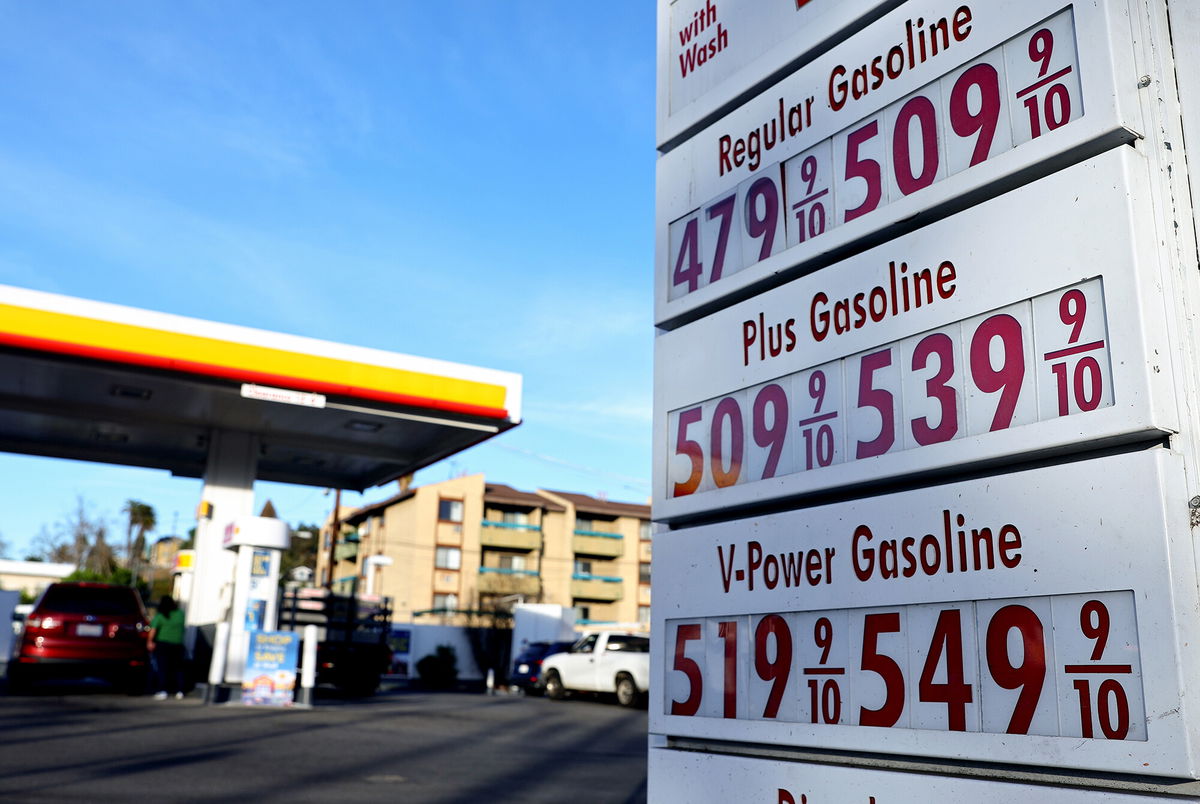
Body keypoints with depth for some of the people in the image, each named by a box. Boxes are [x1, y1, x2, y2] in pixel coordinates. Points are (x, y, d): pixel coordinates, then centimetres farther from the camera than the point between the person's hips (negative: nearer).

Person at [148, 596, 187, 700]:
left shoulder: (159, 616, -8)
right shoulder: (180, 614, 2)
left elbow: (153, 629, -17)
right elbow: (184, 627, 12)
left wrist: (150, 641, -11)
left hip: (162, 644, -3)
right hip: (177, 644, 3)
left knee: (162, 668, 2)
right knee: (178, 668, 13)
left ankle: (163, 691, -5)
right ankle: (179, 691, 13)